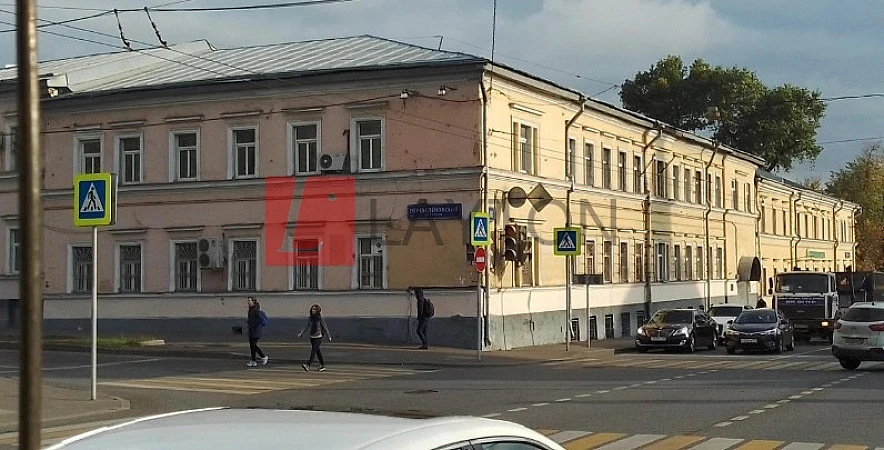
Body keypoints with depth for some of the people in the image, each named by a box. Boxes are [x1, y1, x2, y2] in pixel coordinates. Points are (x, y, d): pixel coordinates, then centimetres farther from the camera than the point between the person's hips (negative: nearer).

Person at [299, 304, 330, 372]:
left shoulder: (320, 318, -7)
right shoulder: (310, 318, 7)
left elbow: (325, 328, -1)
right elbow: (307, 327, 14)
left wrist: (329, 337, 5)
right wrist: (301, 333, 3)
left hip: (318, 337, -5)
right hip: (312, 337, 5)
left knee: (313, 350, -17)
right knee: (317, 351, 10)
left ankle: (308, 365, -28)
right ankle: (322, 365, 20)